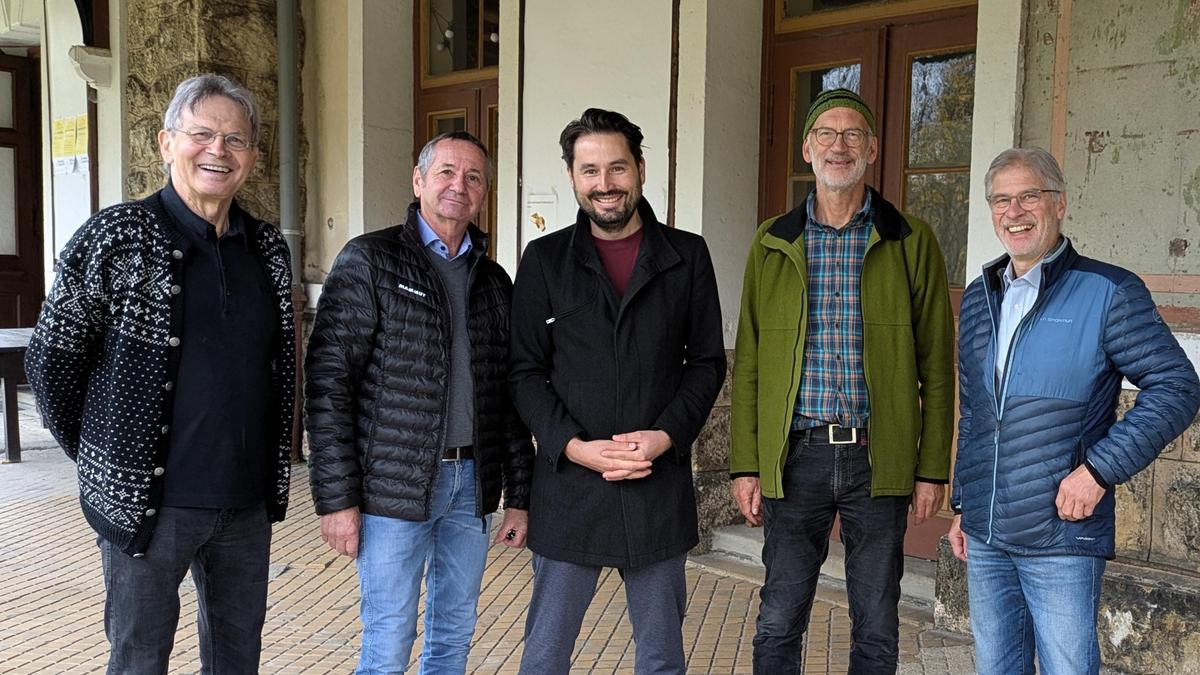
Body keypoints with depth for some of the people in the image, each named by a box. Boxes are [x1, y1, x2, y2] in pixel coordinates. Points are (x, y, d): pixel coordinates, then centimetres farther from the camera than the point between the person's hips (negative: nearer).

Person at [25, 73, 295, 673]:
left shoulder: (268, 247, 5)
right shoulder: (117, 239, -10)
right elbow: (49, 360, -4)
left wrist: (270, 476, 12)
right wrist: (102, 463, 0)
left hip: (247, 500, 5)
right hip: (149, 499, -4)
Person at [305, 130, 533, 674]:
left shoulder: (494, 281, 10)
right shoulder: (369, 261, -5)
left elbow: (509, 396, 12)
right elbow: (328, 381, -10)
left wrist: (519, 497, 9)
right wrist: (336, 498, -14)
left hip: (472, 485, 5)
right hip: (394, 488, -4)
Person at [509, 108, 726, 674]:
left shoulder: (687, 256, 4)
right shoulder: (545, 259, 2)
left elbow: (707, 361, 5)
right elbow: (525, 371, 1)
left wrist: (666, 435, -11)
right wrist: (575, 446, -13)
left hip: (660, 487, 1)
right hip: (568, 484, 0)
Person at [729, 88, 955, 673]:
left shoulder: (911, 242, 3)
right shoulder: (773, 244, 6)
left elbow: (936, 365, 3)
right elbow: (748, 363, 5)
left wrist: (932, 468, -1)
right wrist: (745, 466, 1)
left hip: (878, 459, 0)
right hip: (795, 455, 1)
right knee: (778, 624, 9)